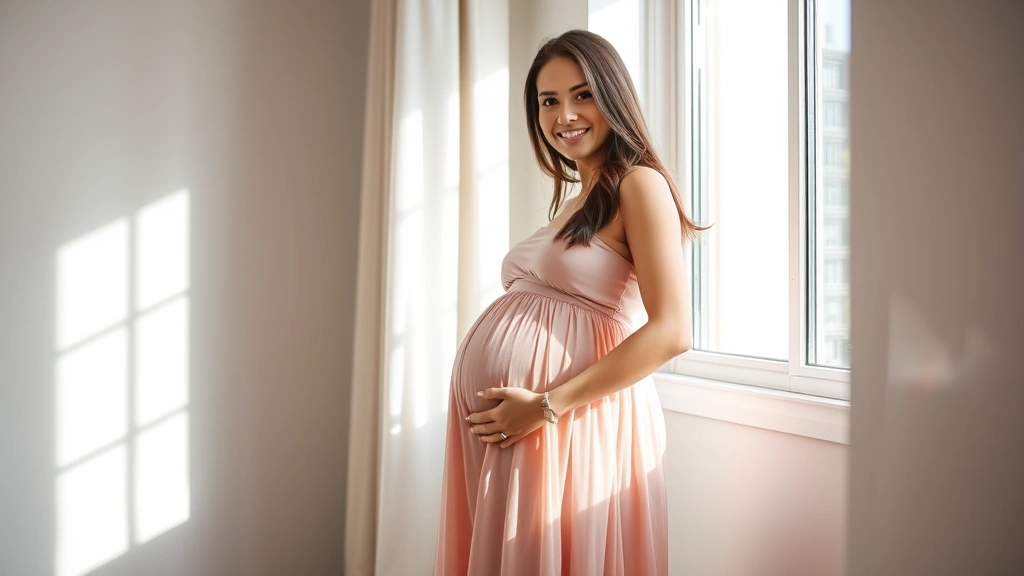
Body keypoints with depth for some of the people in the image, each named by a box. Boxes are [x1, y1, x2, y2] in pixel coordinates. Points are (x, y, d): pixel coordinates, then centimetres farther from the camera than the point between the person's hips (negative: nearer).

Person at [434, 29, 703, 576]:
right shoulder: (572, 198, 18)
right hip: (496, 421, 8)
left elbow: (671, 331, -17)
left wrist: (546, 406, -17)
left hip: (570, 422, -8)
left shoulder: (638, 184, -7)